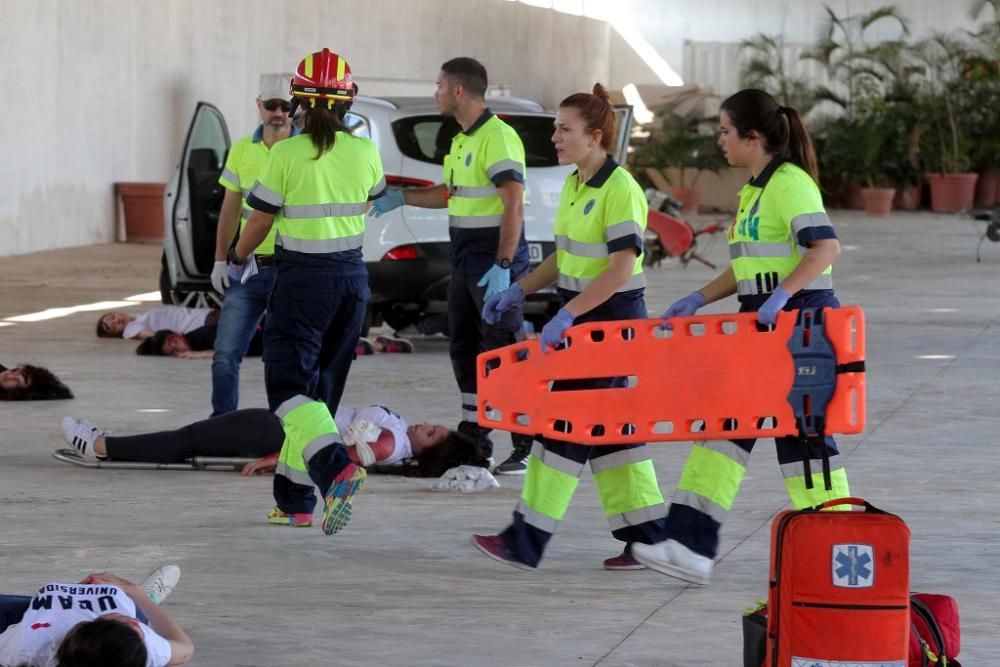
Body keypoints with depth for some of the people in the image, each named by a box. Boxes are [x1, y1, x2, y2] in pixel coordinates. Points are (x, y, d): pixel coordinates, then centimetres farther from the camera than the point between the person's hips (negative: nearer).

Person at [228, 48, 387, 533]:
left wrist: (237, 260, 15)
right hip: (352, 276, 5)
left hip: (302, 279, -5)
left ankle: (336, 466, -31)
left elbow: (260, 221, -5)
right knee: (322, 385, 14)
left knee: (288, 384, -6)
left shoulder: (287, 154, -13)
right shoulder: (365, 153, 0)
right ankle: (296, 497, 17)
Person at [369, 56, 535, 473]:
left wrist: (503, 266, -28)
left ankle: (528, 447, -7)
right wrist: (398, 199, 27)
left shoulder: (498, 138, -16)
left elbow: (514, 204, -23)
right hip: (465, 263, 10)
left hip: (495, 265, -10)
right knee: (465, 350, 14)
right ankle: (473, 439, 22)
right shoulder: (462, 140, 15)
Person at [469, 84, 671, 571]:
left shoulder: (620, 190, -17)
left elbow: (622, 267, -24)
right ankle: (648, 535, 16)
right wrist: (519, 291, 9)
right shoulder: (573, 185, 11)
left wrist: (568, 314, -28)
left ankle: (526, 540, -5)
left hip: (613, 319, -9)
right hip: (583, 319, 9)